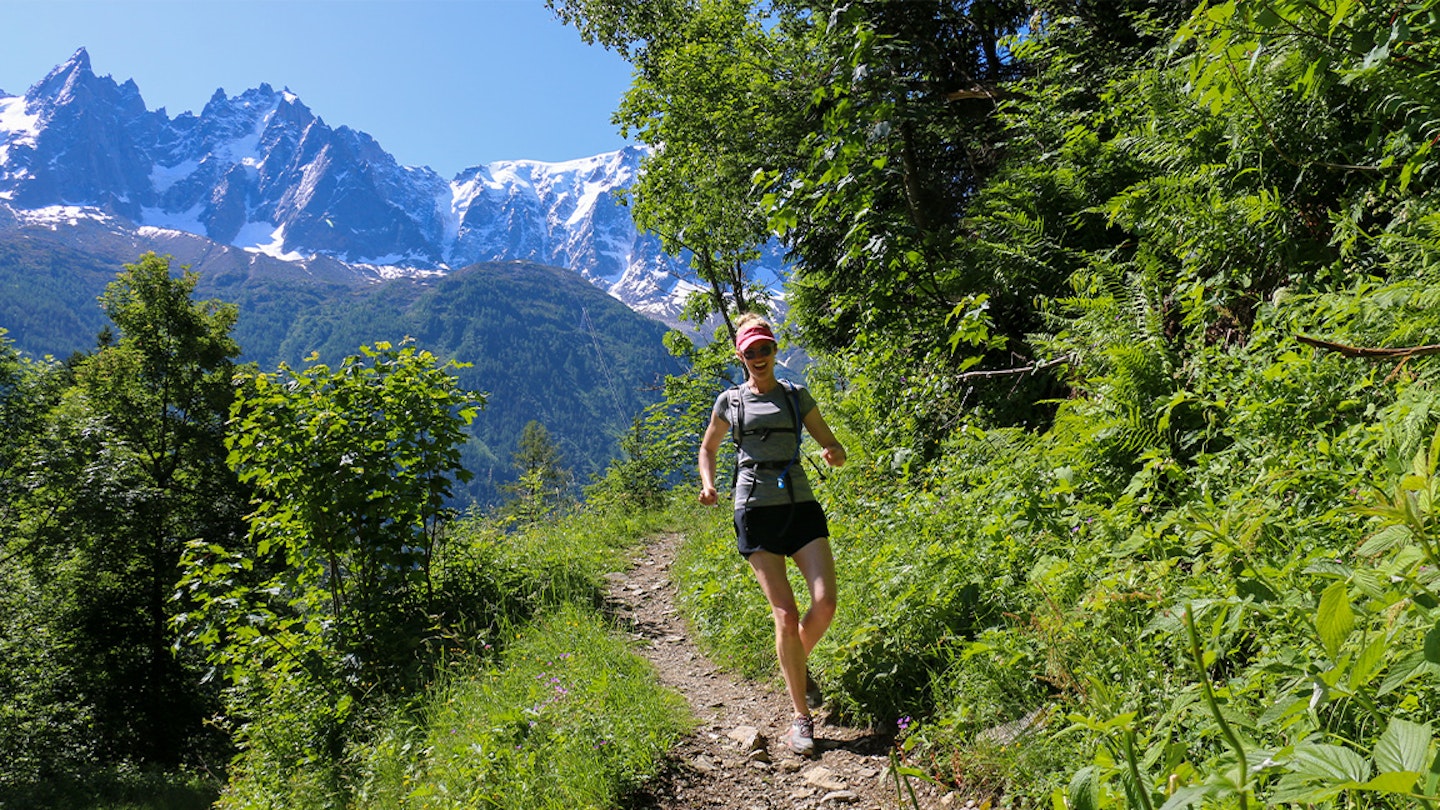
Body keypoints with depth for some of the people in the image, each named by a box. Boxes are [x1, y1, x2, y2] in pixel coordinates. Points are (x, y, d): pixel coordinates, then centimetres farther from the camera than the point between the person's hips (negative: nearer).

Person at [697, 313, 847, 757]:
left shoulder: (797, 396, 12)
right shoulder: (730, 401, 10)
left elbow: (834, 446, 15)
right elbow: (708, 446, 24)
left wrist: (834, 454, -10)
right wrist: (708, 485, 5)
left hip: (801, 505, 2)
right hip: (756, 510, -2)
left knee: (825, 603, -11)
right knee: (785, 613, -8)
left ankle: (798, 665, 23)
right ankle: (801, 718, 6)